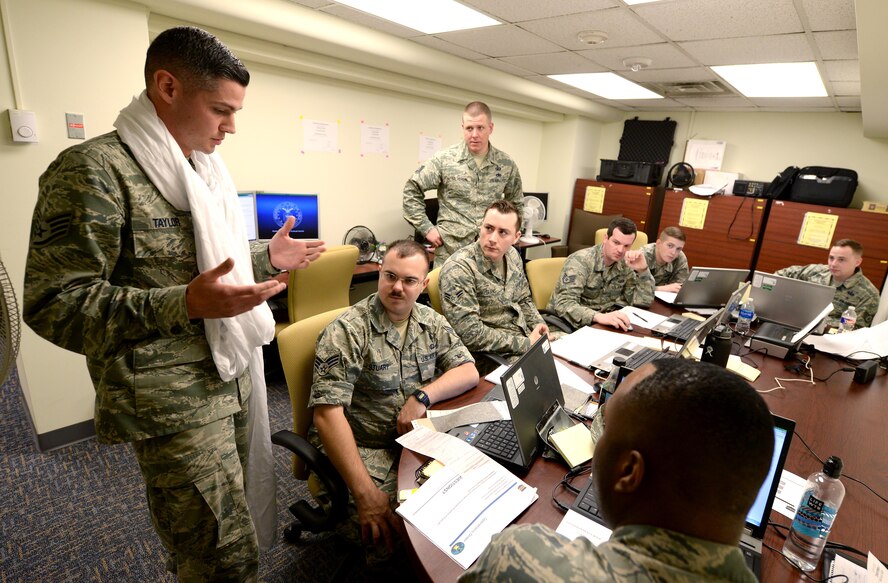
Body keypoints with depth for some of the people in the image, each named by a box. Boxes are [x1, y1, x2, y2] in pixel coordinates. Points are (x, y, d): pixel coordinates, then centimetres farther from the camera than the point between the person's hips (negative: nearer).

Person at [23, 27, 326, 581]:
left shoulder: (206, 170, 13)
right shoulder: (95, 171, -14)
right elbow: (54, 304, -16)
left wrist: (267, 258, 11)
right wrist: (186, 305, -28)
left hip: (237, 373, 8)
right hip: (175, 400, -7)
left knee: (232, 515, 21)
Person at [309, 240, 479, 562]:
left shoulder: (431, 322, 4)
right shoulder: (346, 332, -15)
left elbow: (468, 372, 3)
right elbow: (327, 413, -21)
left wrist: (423, 396, -17)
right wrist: (365, 492, -28)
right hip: (364, 450, -5)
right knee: (390, 528, -27)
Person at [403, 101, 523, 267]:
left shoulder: (506, 164, 4)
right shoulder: (444, 159, -5)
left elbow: (515, 203, 20)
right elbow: (412, 190, 1)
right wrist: (426, 227, -4)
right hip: (450, 251, -2)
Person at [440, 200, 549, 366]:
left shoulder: (512, 255, 2)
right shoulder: (458, 269, -21)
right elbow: (471, 333, -25)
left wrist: (538, 324, -1)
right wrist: (526, 344, -18)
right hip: (494, 354, -7)